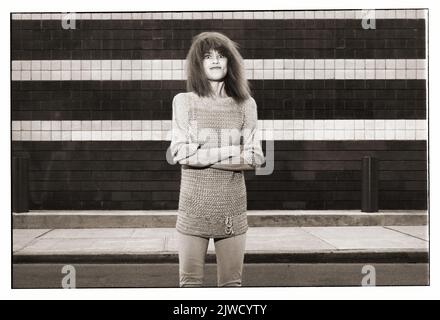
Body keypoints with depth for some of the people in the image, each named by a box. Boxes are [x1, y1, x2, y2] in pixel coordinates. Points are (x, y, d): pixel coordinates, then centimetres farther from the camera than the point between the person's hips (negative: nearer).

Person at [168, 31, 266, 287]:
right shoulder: (184, 101, 2)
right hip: (194, 204, -1)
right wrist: (231, 151, -9)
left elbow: (255, 158, -2)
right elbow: (180, 153, -9)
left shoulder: (246, 104, 6)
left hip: (232, 206, 2)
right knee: (190, 282, 0)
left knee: (232, 282, 4)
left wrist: (202, 155, -10)